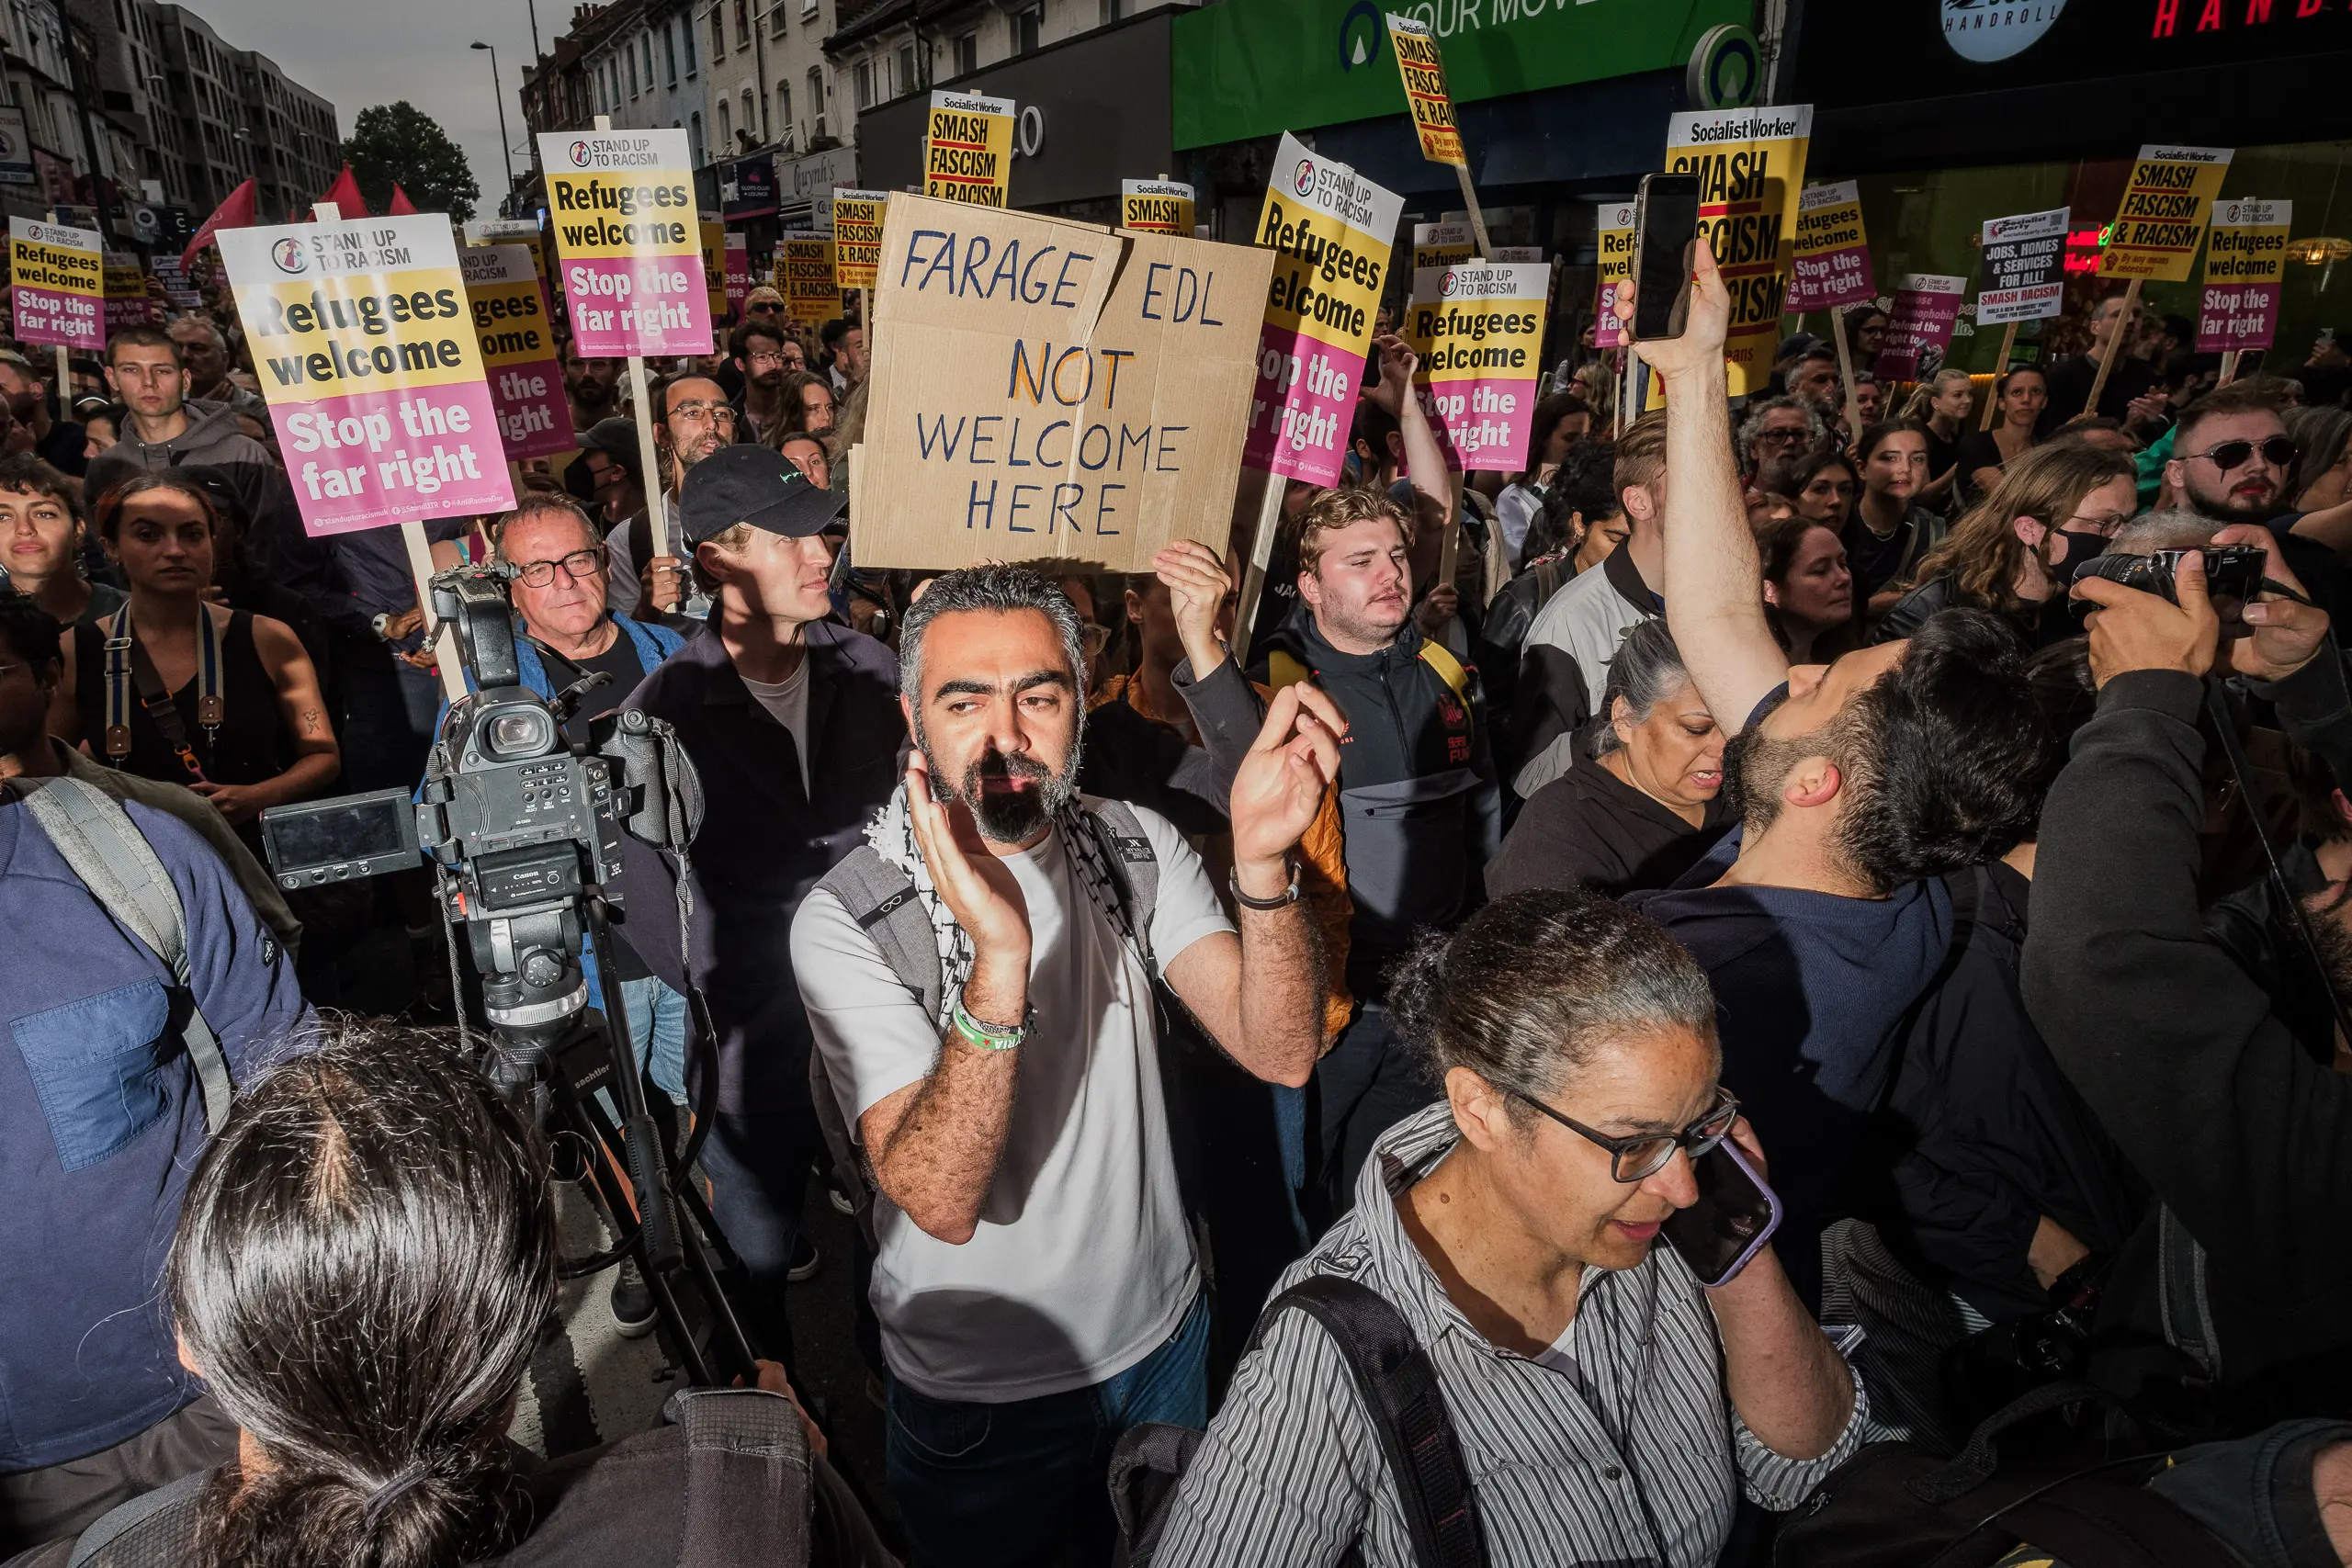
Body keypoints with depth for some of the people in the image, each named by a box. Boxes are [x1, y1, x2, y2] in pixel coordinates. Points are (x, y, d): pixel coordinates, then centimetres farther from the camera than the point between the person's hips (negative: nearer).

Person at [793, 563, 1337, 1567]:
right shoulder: (846, 919, -22)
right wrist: (998, 961, -46)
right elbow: (940, 1201, -31)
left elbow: (1282, 1054, -21)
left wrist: (1261, 861, -39)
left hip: (1164, 1334, 4)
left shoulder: (1137, 849, -10)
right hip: (977, 1391, -3)